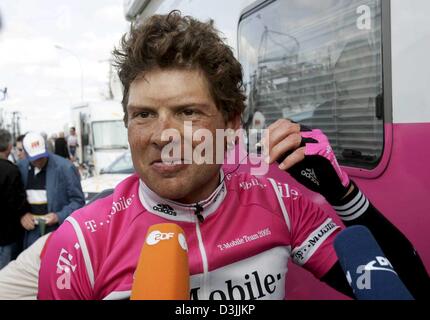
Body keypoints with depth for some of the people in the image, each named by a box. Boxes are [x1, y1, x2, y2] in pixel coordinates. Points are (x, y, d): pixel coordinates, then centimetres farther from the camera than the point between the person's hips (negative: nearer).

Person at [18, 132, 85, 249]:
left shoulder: (65, 167, -12)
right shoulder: (21, 168, 3)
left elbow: (78, 201, -7)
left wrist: (60, 217, -19)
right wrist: (22, 215, -4)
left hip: (59, 233, -4)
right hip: (32, 234, 4)